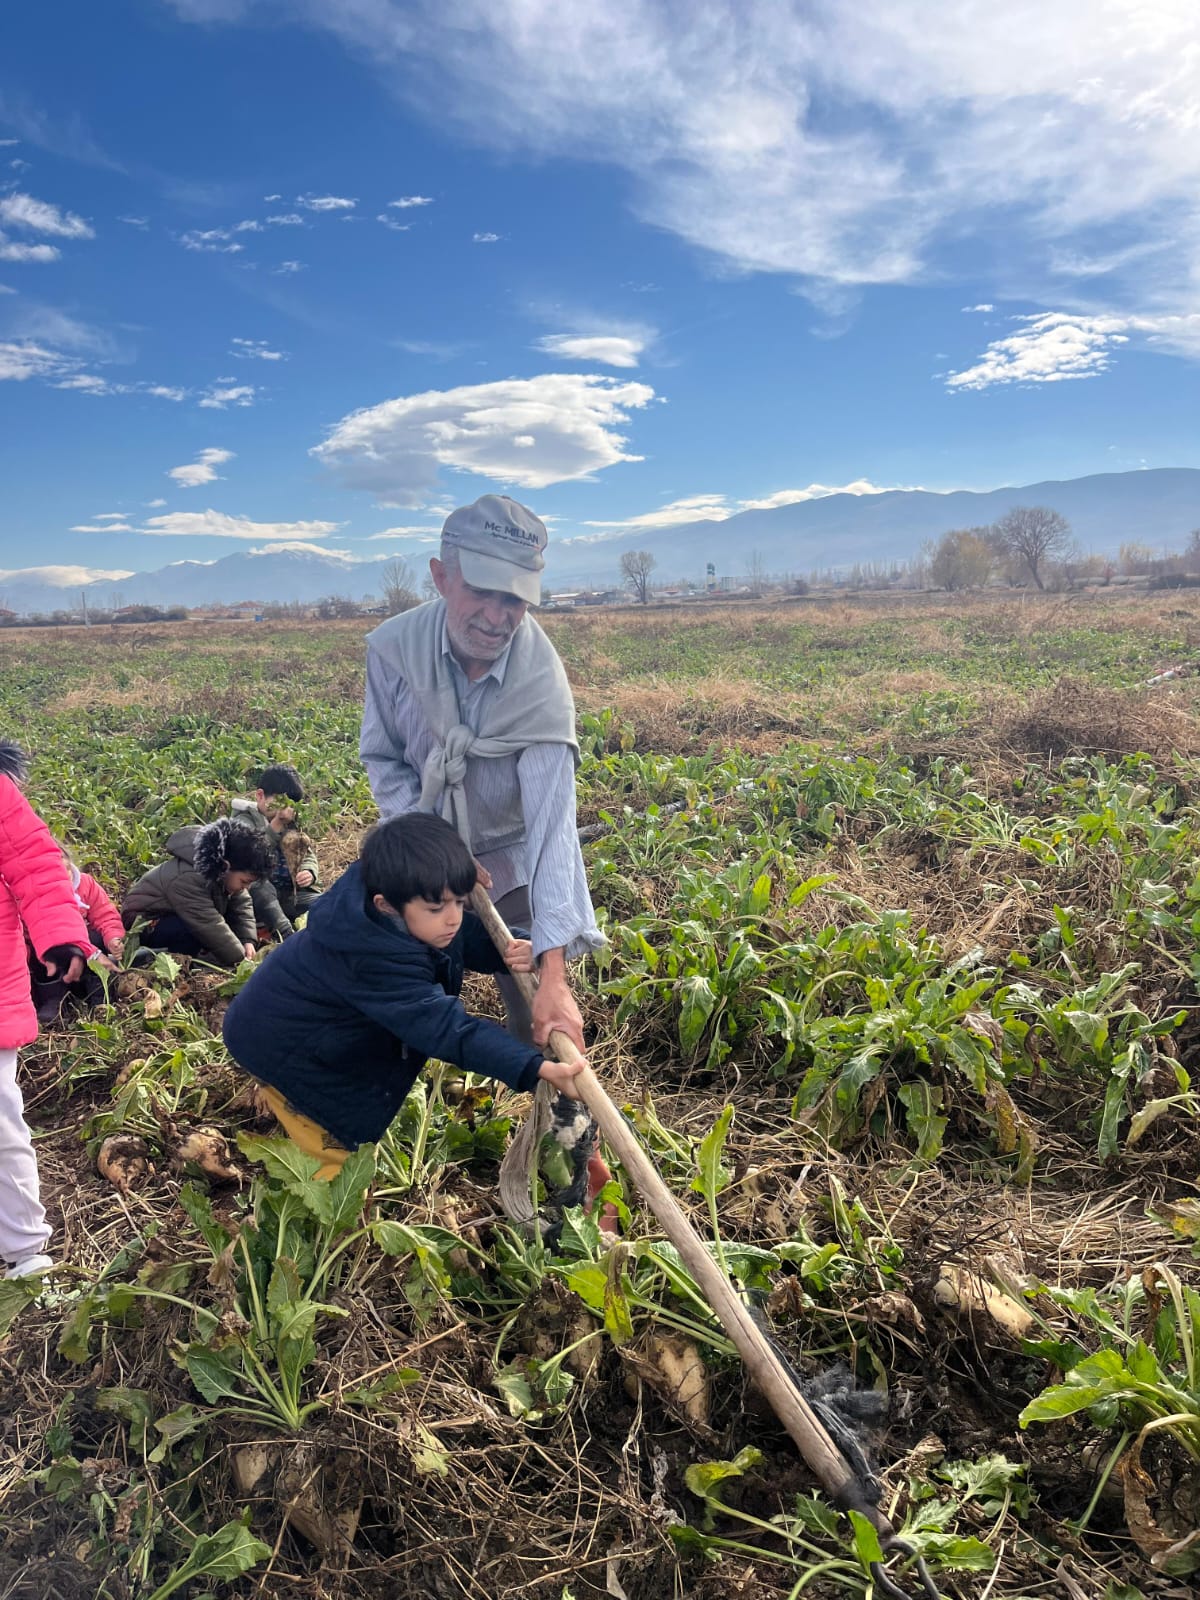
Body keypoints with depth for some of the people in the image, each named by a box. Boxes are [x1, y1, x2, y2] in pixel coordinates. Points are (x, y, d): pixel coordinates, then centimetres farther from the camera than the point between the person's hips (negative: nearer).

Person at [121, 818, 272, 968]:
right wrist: (240, 959, -32)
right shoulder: (188, 878, -37)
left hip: (177, 917, 9)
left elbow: (242, 904, -3)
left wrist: (248, 941, -16)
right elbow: (210, 926, -37)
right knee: (197, 932, -35)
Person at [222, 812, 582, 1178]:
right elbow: (443, 1027, -44)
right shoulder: (374, 960, -42)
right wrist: (537, 1068, -50)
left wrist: (513, 950, -30)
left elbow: (471, 938, -6)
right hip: (283, 1047, -8)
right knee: (338, 1145, 2)